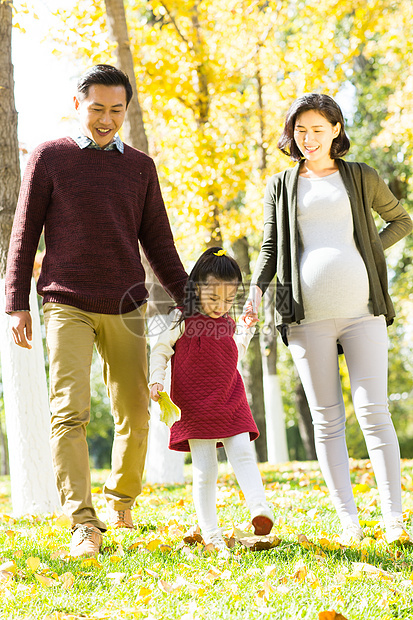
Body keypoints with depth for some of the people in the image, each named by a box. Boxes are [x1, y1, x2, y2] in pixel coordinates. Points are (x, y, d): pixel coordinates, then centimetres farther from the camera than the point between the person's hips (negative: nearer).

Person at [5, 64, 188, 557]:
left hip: (125, 308, 3)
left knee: (134, 415, 7)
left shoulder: (140, 167, 13)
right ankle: (83, 524, -14)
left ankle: (121, 499, 30)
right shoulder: (49, 157, 4)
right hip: (67, 306, -3)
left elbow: (158, 243, 17)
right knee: (69, 412, -13)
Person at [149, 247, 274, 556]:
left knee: (243, 453, -15)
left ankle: (260, 509, -25)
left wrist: (247, 330, 19)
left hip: (231, 403, 4)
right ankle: (210, 534, 1)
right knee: (205, 470, -4)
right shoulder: (183, 322, -3)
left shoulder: (228, 325, 13)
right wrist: (156, 380, -11)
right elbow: (160, 351, 2)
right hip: (196, 407, -4)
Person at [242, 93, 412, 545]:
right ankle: (348, 520, 3)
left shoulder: (360, 178, 13)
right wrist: (255, 292, -2)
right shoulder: (280, 187, 16)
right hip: (308, 316, 1)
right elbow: (270, 246, 14)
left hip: (361, 308, -1)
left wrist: (371, 251, 7)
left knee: (373, 411, -7)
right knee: (327, 419, 0)